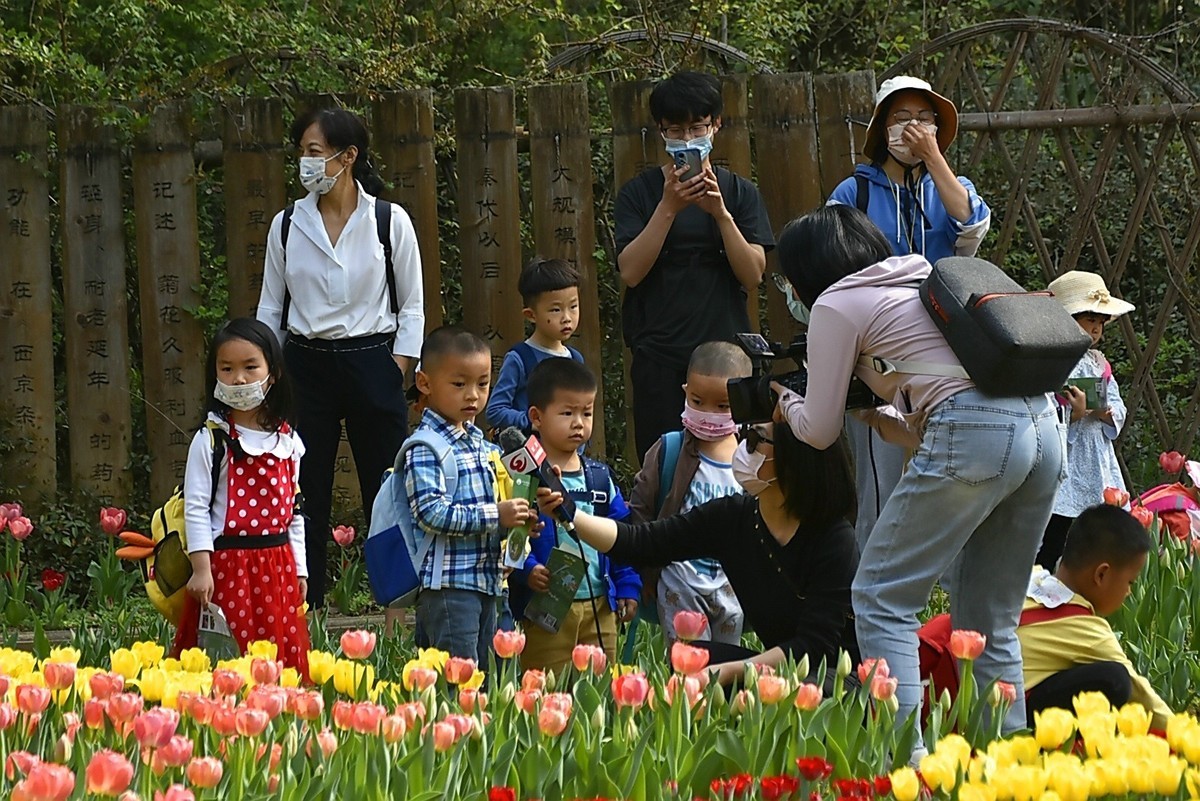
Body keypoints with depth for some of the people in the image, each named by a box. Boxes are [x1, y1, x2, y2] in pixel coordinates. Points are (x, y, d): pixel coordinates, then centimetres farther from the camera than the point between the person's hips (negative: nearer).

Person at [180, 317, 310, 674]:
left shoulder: (287, 441, 9)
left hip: (278, 566, 4)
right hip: (227, 565, -4)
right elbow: (196, 508, -7)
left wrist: (298, 570, 13)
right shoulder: (211, 440, -4)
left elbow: (293, 511, 15)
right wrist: (201, 568, -12)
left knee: (284, 656, 4)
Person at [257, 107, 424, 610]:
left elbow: (412, 308, 3)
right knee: (305, 492, 1)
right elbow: (270, 309, 11)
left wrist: (395, 375, -5)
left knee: (385, 491, 0)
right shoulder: (287, 225, 4)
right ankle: (304, 603, 6)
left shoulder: (390, 222, -2)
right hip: (306, 365, 2)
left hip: (371, 361, -2)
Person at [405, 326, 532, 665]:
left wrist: (517, 515, 4)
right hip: (447, 586, -9)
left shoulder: (483, 444, 15)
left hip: (486, 583, 9)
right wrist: (495, 516, -21)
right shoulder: (425, 447, -11)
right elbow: (431, 513, -21)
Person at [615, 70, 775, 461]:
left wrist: (720, 213, -14)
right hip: (659, 356, -1)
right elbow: (630, 271, -6)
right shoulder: (639, 192, 7)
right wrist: (669, 207, -16)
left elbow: (753, 276, -1)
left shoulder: (738, 192, 11)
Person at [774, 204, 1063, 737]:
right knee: (989, 623, 14)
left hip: (975, 435, -8)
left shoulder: (838, 304, 7)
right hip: (1044, 424, 8)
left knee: (881, 599, -1)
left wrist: (787, 403, 28)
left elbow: (820, 430, 12)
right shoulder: (919, 282, 30)